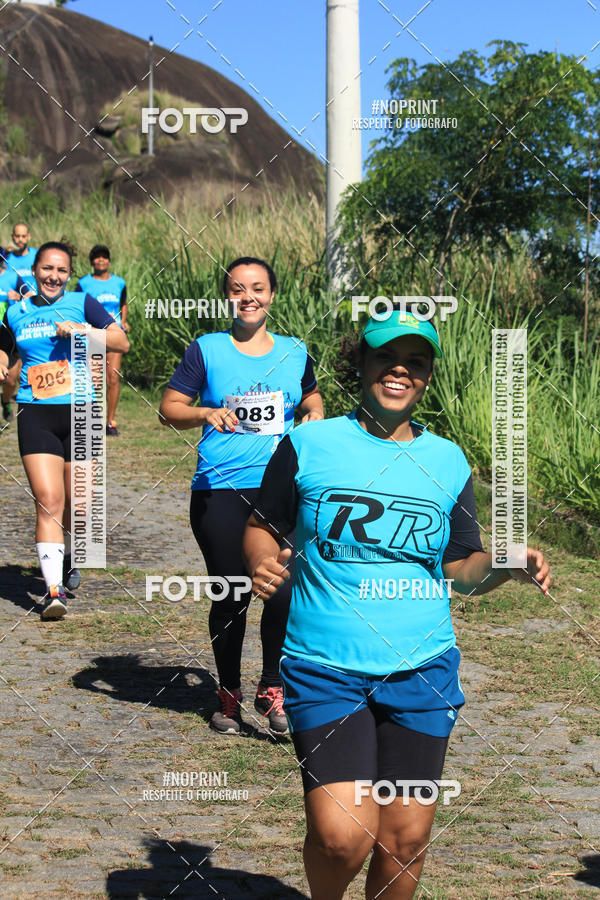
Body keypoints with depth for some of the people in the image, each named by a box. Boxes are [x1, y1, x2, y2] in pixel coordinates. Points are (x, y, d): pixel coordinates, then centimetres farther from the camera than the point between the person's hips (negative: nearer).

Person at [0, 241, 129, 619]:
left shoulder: (82, 303, 3)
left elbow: (122, 342, -3)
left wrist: (82, 330, -16)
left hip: (80, 412, 0)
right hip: (36, 414, 0)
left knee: (77, 504, 7)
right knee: (49, 500, -14)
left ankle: (71, 558, 39)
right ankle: (54, 590, -15)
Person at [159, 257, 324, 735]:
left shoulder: (294, 352, 10)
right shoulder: (207, 350, 2)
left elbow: (311, 396, 27)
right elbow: (170, 408, 2)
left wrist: (315, 415, 5)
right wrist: (206, 413, -17)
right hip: (220, 492, -1)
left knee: (283, 591, -11)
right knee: (231, 595, 4)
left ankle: (272, 687, 11)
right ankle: (229, 692, 25)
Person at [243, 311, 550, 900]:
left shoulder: (447, 461, 7)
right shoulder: (308, 446, 1)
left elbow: (460, 569, 10)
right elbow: (262, 527, 8)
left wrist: (504, 564, -10)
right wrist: (262, 563, -14)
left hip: (420, 672, 3)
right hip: (324, 669, -2)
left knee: (405, 839, 4)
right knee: (342, 837, -14)